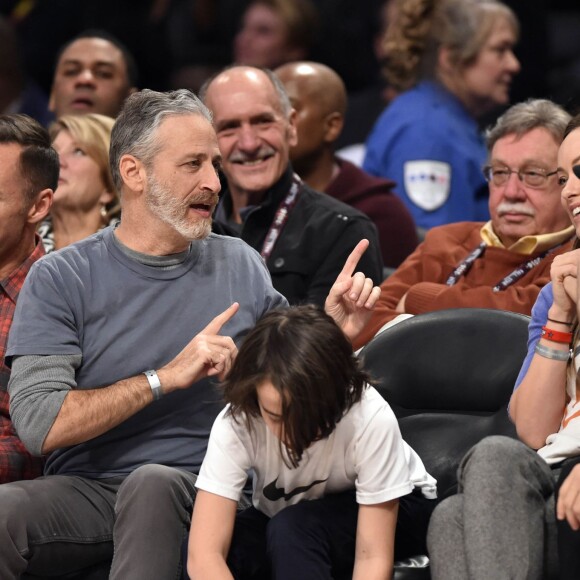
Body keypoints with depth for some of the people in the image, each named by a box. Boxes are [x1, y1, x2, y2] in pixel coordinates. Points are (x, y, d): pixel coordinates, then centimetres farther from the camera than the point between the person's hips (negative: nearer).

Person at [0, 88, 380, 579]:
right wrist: (166, 378, -15)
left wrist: (335, 332, 0)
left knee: (152, 483, -36)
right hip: (86, 485, -2)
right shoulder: (60, 279, 1)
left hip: (200, 489, 2)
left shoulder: (239, 266, 12)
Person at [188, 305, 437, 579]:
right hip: (284, 525, 2)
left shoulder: (370, 419, -36)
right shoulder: (236, 422, -31)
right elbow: (204, 555, -39)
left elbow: (373, 557, -34)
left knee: (294, 528, -34)